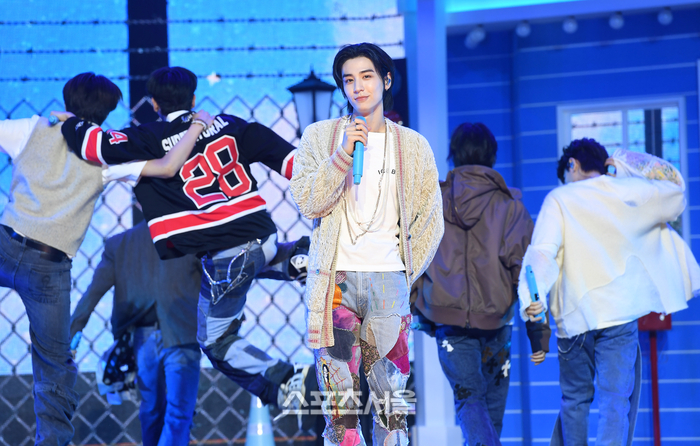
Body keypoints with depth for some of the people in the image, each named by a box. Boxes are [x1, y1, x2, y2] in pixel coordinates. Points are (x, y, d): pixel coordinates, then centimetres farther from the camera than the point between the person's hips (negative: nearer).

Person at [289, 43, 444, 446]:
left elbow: (431, 220, 12)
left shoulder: (413, 146, 10)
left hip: (388, 281, 1)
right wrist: (343, 155, -14)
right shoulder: (319, 136, 8)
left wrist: (407, 273, 3)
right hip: (335, 279, -1)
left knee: (391, 392, 2)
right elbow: (307, 201, -4)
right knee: (338, 396, -3)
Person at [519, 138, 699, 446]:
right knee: (615, 400, -4)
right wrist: (628, 164, 22)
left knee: (574, 399, 16)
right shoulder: (627, 191, 7)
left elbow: (543, 250, -12)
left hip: (574, 315, 0)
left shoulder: (559, 199, 2)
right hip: (620, 314, 0)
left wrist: (533, 295, -22)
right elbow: (674, 186, 25)